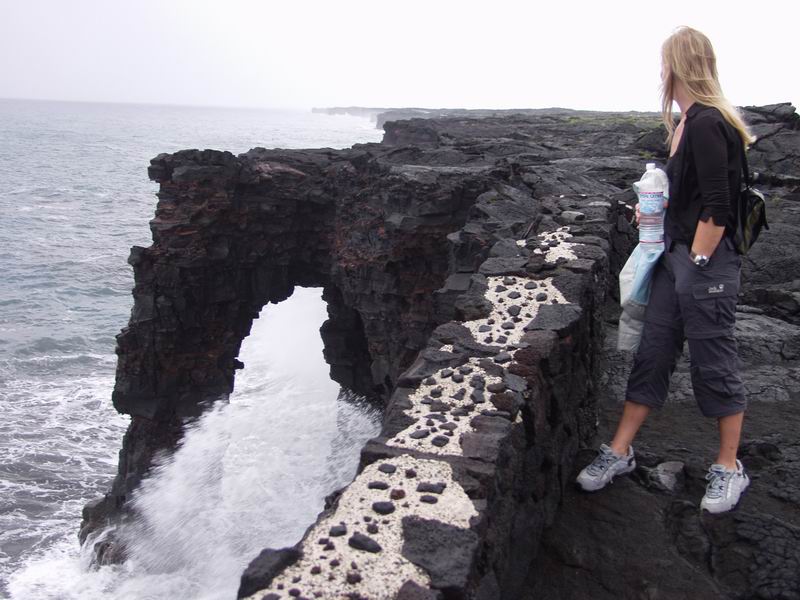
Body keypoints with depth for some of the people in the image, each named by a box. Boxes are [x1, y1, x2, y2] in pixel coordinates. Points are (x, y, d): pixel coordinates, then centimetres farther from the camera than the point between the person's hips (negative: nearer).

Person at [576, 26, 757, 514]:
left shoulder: (706, 124, -17)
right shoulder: (688, 122, 12)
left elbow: (717, 207, -20)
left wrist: (697, 263, -16)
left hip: (707, 262, -9)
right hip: (677, 255, 9)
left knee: (715, 363, 3)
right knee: (652, 354, 11)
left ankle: (730, 468, 21)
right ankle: (620, 453, 21)